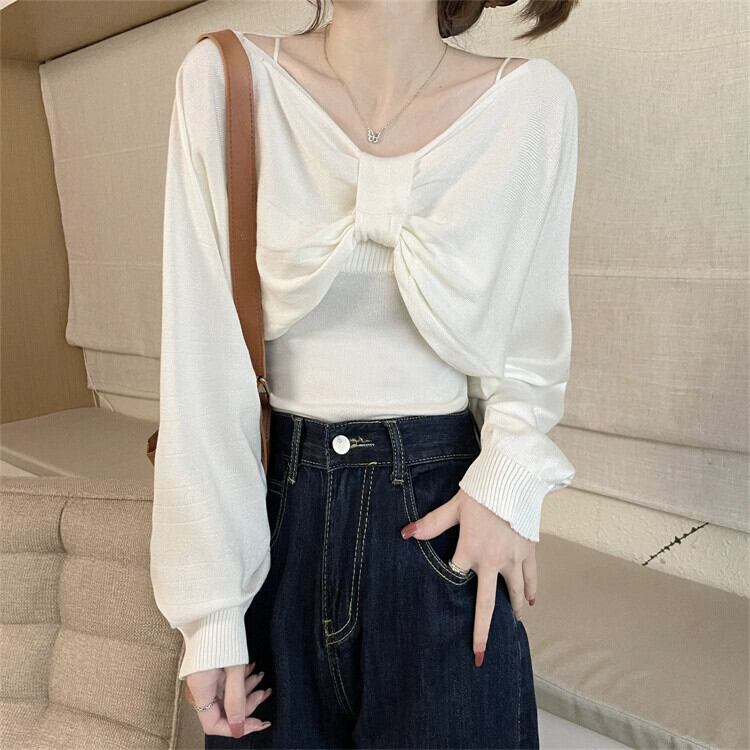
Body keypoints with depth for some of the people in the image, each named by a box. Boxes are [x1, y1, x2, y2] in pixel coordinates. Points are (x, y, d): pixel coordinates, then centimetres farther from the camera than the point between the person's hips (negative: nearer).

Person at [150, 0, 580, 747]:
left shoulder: (534, 100, -6)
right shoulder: (224, 78, -8)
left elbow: (532, 338, 5)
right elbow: (200, 355, -10)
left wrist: (508, 475, -13)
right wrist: (209, 605, -10)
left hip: (442, 513, 0)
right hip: (274, 510, 1)